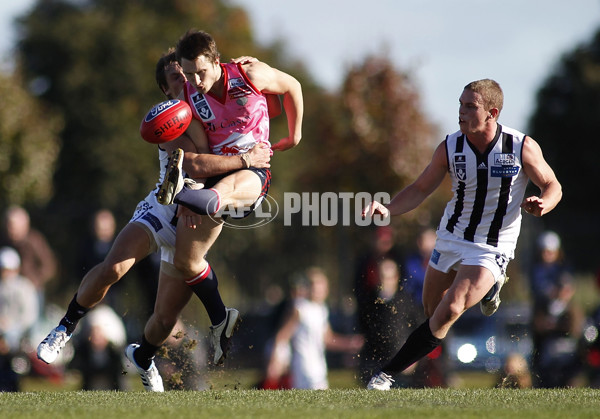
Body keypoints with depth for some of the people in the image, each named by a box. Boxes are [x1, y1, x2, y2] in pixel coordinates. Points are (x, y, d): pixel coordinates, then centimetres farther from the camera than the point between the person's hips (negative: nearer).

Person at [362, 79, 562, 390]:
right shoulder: (450, 148, -10)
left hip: (492, 250, -4)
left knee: (448, 312, -19)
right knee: (431, 311, 16)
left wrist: (542, 205, -26)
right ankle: (486, 289, 47)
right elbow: (420, 189, 1)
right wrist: (387, 209, -17)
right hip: (451, 239, 4)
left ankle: (388, 374, -10)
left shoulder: (523, 148, -15)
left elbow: (552, 186, -2)